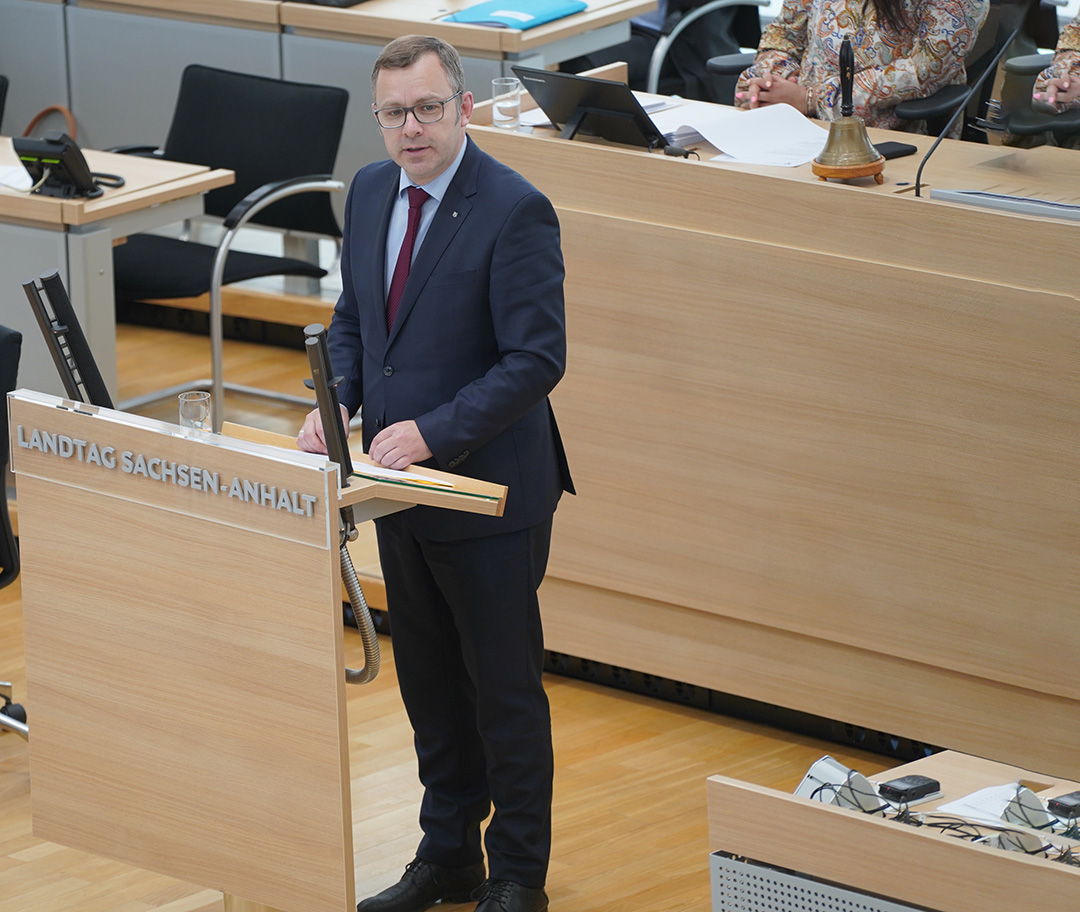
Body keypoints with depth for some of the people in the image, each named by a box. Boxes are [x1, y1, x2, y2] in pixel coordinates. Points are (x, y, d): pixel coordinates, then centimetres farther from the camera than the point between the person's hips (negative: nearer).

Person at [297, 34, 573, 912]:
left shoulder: (515, 211, -19)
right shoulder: (371, 190, 4)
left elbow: (536, 361, -21)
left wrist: (433, 431, -25)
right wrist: (335, 401, -3)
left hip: (488, 488, -7)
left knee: (505, 691, 5)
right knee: (429, 684, 18)